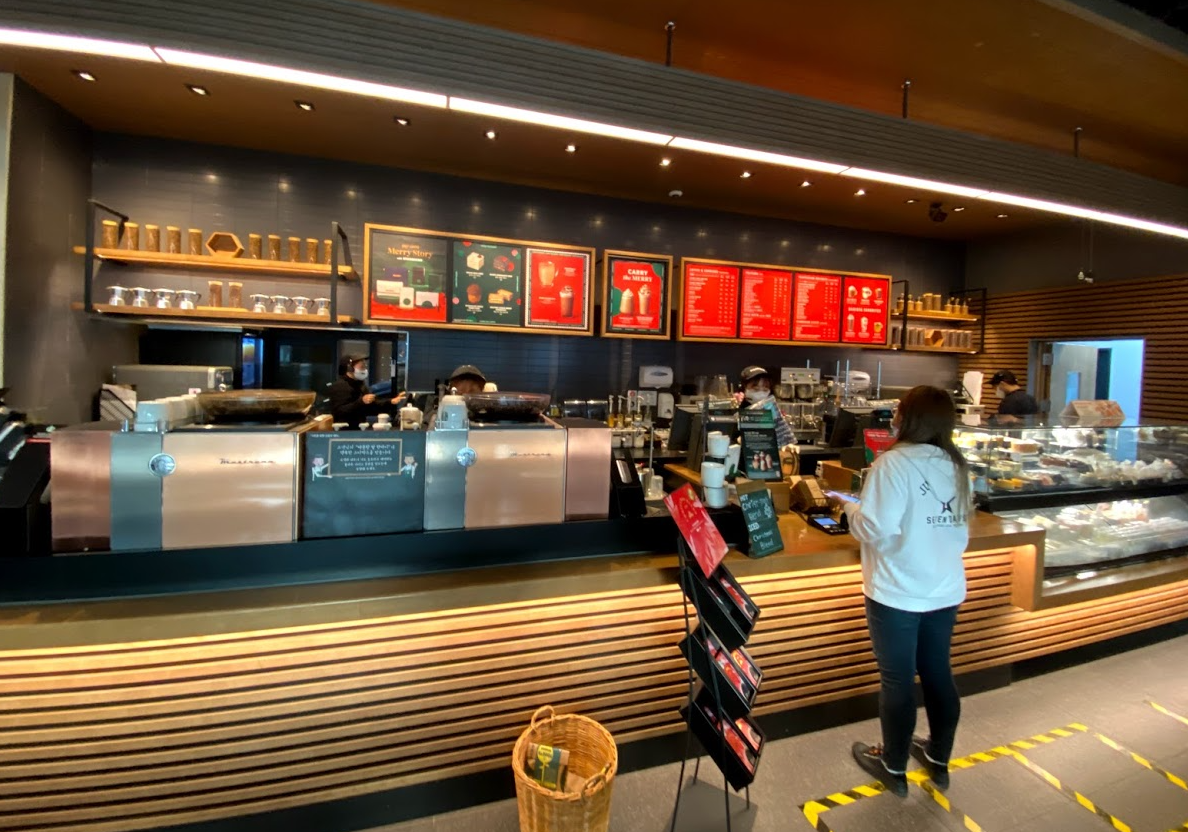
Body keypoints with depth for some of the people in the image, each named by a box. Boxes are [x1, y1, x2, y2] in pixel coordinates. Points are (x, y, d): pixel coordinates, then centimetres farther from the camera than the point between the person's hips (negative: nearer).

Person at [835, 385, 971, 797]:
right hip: (946, 590, 7)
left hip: (898, 594, -7)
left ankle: (894, 767, 28)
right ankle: (939, 760, 39)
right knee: (938, 673, 20)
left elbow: (877, 529, -23)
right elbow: (959, 527, 12)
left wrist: (851, 507, -6)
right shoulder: (956, 465, 3)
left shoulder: (894, 462, -19)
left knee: (897, 681, 9)